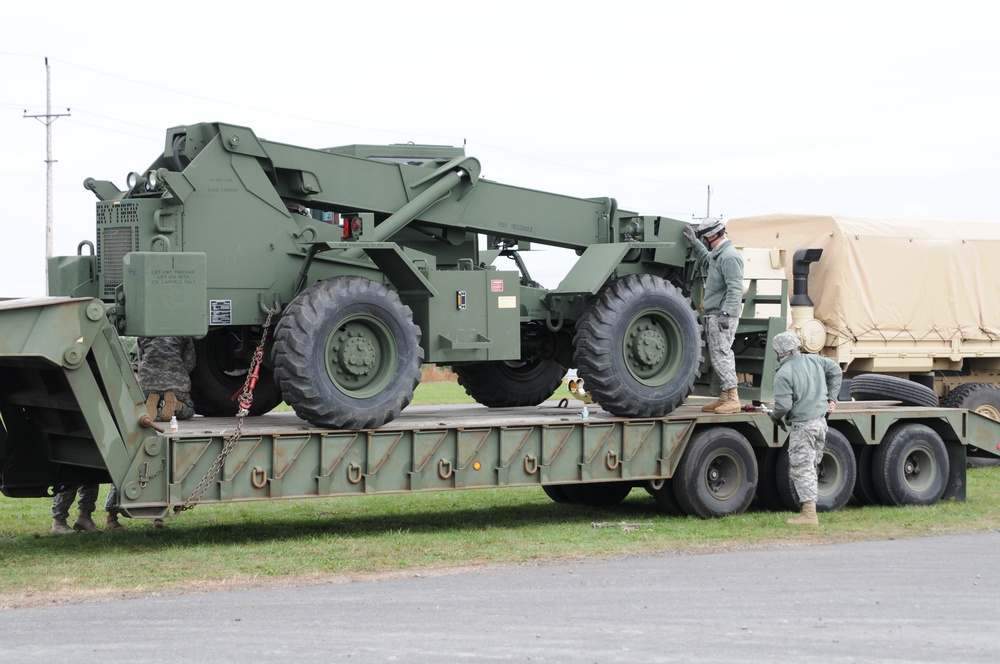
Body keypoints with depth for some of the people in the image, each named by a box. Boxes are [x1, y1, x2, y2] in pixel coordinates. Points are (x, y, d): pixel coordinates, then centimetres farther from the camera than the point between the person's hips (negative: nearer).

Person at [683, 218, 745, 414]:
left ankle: (733, 399, -11)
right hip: (713, 316, 10)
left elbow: (735, 289, -22)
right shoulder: (717, 255, 15)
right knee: (718, 356, 13)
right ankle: (725, 397, 18)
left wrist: (726, 313, -27)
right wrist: (693, 242, 31)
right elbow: (705, 260, 40)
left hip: (722, 316, -10)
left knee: (721, 355, -11)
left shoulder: (729, 257, -16)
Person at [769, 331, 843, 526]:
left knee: (801, 469, -3)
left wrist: (775, 416, 1)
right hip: (821, 421, 8)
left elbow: (783, 405, -20)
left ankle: (809, 514, -6)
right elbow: (836, 370, 21)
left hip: (802, 425, -8)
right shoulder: (814, 361, 7)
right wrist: (831, 397, 22)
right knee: (810, 467, 18)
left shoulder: (783, 374, -16)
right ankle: (809, 510, 22)